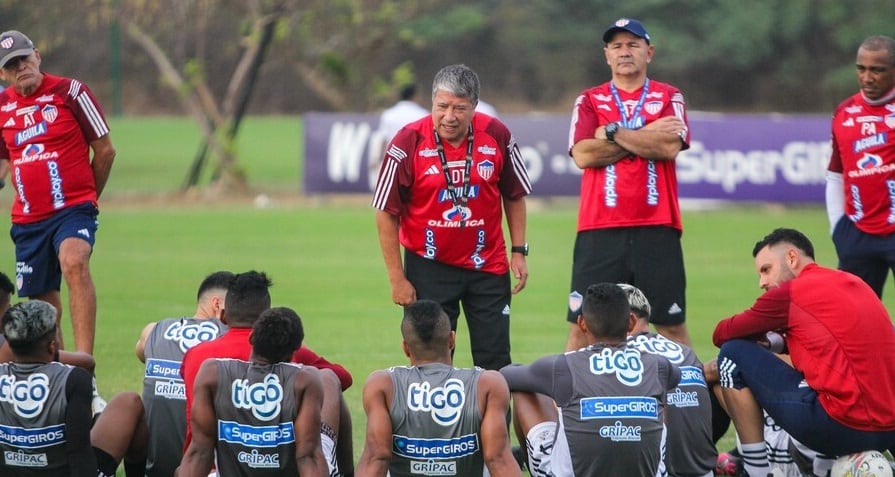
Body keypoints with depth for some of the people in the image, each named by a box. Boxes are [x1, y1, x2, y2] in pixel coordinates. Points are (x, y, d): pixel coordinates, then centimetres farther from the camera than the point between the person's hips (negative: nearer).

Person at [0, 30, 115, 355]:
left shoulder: (70, 92, -5)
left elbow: (105, 149, 2)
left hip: (73, 209, -5)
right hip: (27, 219, 5)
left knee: (74, 262, -33)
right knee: (44, 306, 9)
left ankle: (84, 358, -40)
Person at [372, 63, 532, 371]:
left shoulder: (497, 136, -6)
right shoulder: (408, 143, -14)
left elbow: (514, 196, 9)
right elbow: (386, 213, -9)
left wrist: (519, 252, 4)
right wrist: (397, 278, -9)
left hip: (488, 265, 2)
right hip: (429, 266, -2)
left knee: (495, 362, 3)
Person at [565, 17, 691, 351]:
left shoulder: (669, 98, 10)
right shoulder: (589, 101, 11)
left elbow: (669, 148, -9)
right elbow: (583, 155, -6)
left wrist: (612, 133, -6)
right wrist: (646, 137, -5)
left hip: (657, 228, 0)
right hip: (599, 231, 0)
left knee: (672, 325, 2)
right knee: (582, 325, -2)